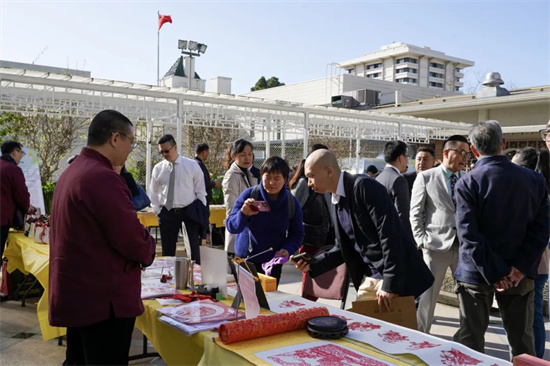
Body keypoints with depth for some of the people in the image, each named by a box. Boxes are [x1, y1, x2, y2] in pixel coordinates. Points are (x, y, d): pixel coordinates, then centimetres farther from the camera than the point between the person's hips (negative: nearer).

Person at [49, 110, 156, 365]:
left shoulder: (71, 172, 10)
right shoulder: (104, 178, -22)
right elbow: (132, 240, -23)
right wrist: (148, 250, -1)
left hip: (75, 293, 10)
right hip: (104, 298, -10)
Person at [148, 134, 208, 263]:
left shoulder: (192, 165, -3)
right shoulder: (158, 168, 3)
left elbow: (200, 190, 1)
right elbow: (153, 193, 10)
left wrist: (200, 212, -2)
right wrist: (158, 211, 2)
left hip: (190, 212, -2)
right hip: (167, 213, 2)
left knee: (194, 249, 6)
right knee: (167, 251, 8)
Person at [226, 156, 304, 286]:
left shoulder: (292, 202, -6)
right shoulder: (249, 195, -13)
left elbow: (297, 234, 1)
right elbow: (231, 226, -16)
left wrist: (288, 249, -18)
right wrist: (243, 214, -36)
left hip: (274, 261, 2)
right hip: (246, 260, -2)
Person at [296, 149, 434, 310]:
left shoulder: (364, 186, -17)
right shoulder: (336, 202, 9)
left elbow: (389, 234, -22)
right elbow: (344, 248, 16)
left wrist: (389, 284, -23)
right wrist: (312, 264, 3)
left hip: (395, 278, -8)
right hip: (369, 277, 8)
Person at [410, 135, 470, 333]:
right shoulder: (426, 177, 1)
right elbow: (416, 212, 1)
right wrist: (421, 240, -6)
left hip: (465, 245, 3)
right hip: (436, 245, -3)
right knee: (427, 294, 6)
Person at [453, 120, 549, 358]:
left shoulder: (467, 183, -12)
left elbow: (469, 234, -18)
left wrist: (494, 274, -14)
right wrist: (521, 267, -9)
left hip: (476, 275, -3)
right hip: (519, 275, 3)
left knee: (471, 341, 9)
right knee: (522, 342, 16)